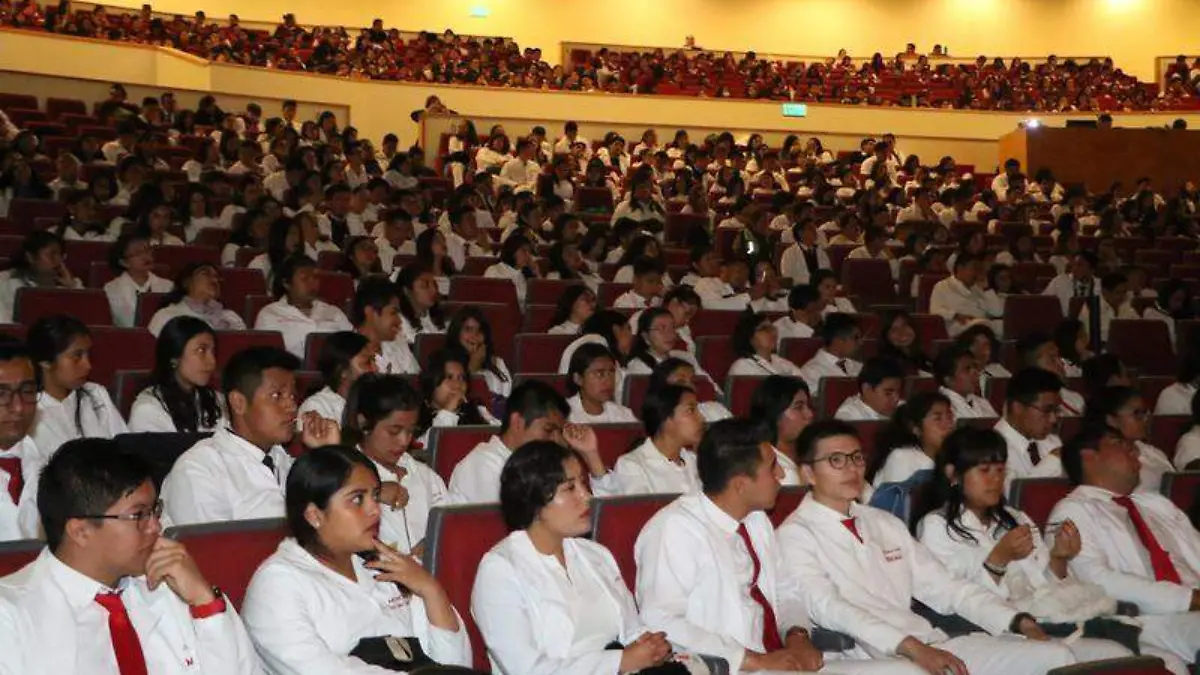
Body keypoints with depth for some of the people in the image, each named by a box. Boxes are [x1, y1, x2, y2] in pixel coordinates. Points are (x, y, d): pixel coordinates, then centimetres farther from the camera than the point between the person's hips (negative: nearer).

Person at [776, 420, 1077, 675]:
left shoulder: (887, 524, 20)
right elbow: (830, 608, -17)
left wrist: (1019, 621, 5)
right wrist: (911, 647, -27)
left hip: (933, 646, 7)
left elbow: (944, 586, 18)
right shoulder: (795, 534, -2)